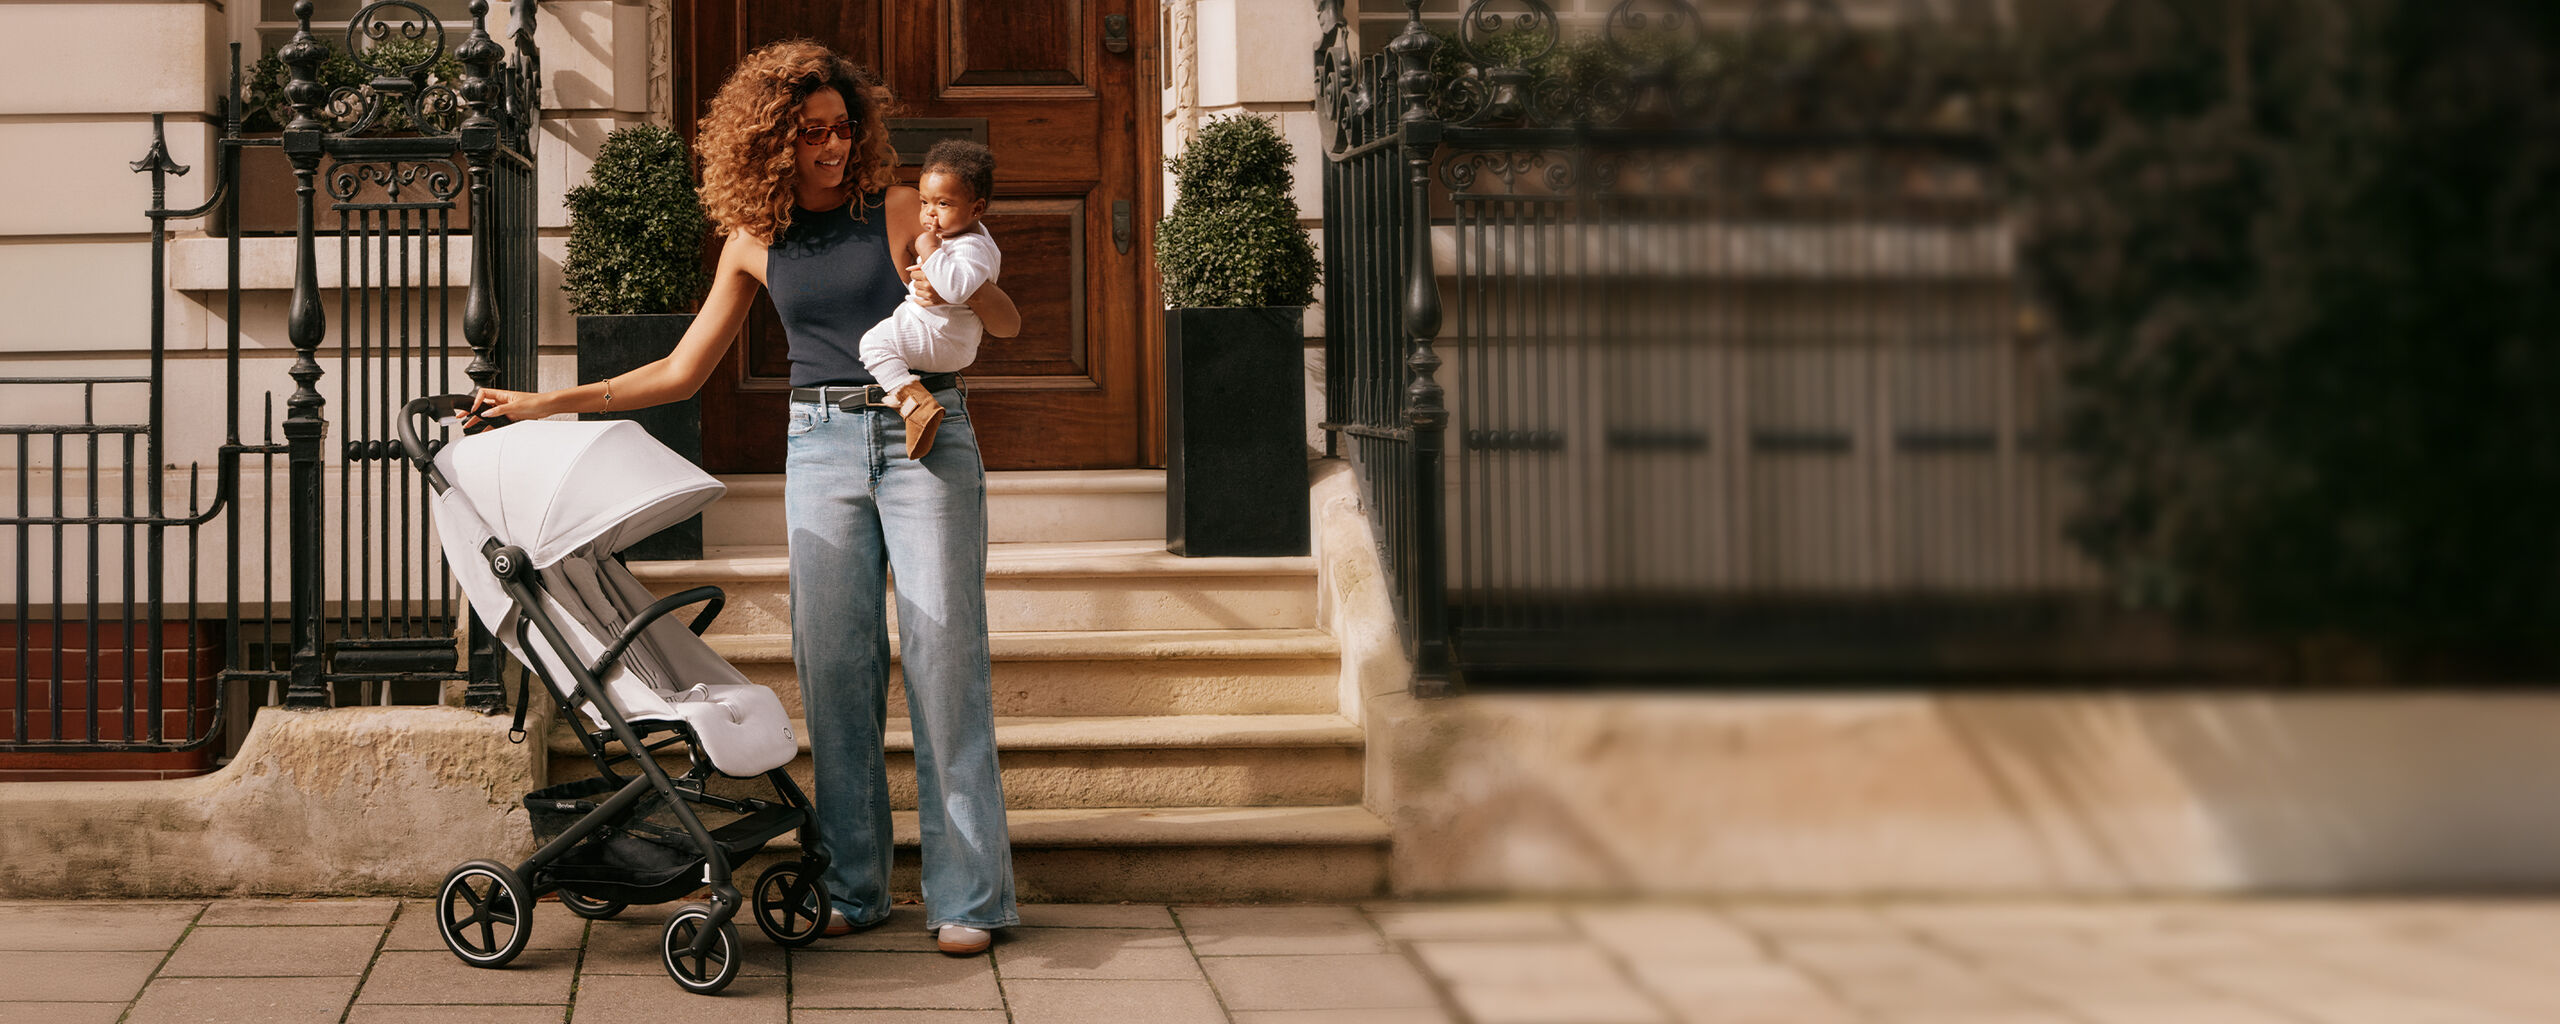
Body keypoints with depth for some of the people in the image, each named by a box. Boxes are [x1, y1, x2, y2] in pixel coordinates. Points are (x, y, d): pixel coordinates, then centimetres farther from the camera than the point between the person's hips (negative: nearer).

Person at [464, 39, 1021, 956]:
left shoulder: (900, 209, 0)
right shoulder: (754, 242, 9)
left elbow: (1008, 323, 2)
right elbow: (680, 371, 15)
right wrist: (547, 404, 12)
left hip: (926, 439, -3)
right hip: (821, 447, 3)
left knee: (942, 655, -6)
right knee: (833, 663, 0)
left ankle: (968, 894, -3)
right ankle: (852, 887, 9)